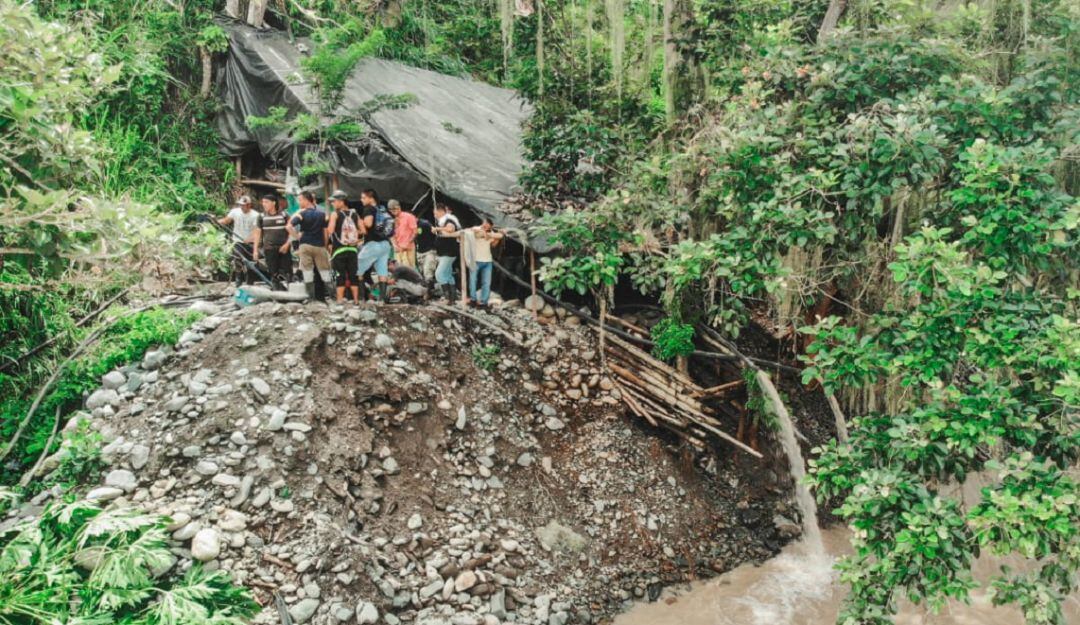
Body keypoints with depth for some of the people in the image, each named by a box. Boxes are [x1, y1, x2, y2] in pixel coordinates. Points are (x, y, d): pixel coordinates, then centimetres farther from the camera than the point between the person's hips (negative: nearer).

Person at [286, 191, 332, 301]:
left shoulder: (301, 214, -5)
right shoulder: (322, 214, 4)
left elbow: (289, 226, -14)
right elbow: (325, 231, 4)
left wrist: (297, 235, 0)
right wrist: (326, 245, 12)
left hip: (305, 245, -2)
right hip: (319, 245, 2)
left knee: (307, 271, 3)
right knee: (324, 271, 7)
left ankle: (311, 296, 2)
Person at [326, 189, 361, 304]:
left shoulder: (335, 214, -6)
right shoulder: (354, 214, 7)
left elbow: (330, 230, -17)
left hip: (338, 249, -4)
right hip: (352, 249, 4)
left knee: (340, 275, 0)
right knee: (353, 275, 9)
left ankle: (340, 300, -1)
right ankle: (356, 300, 11)